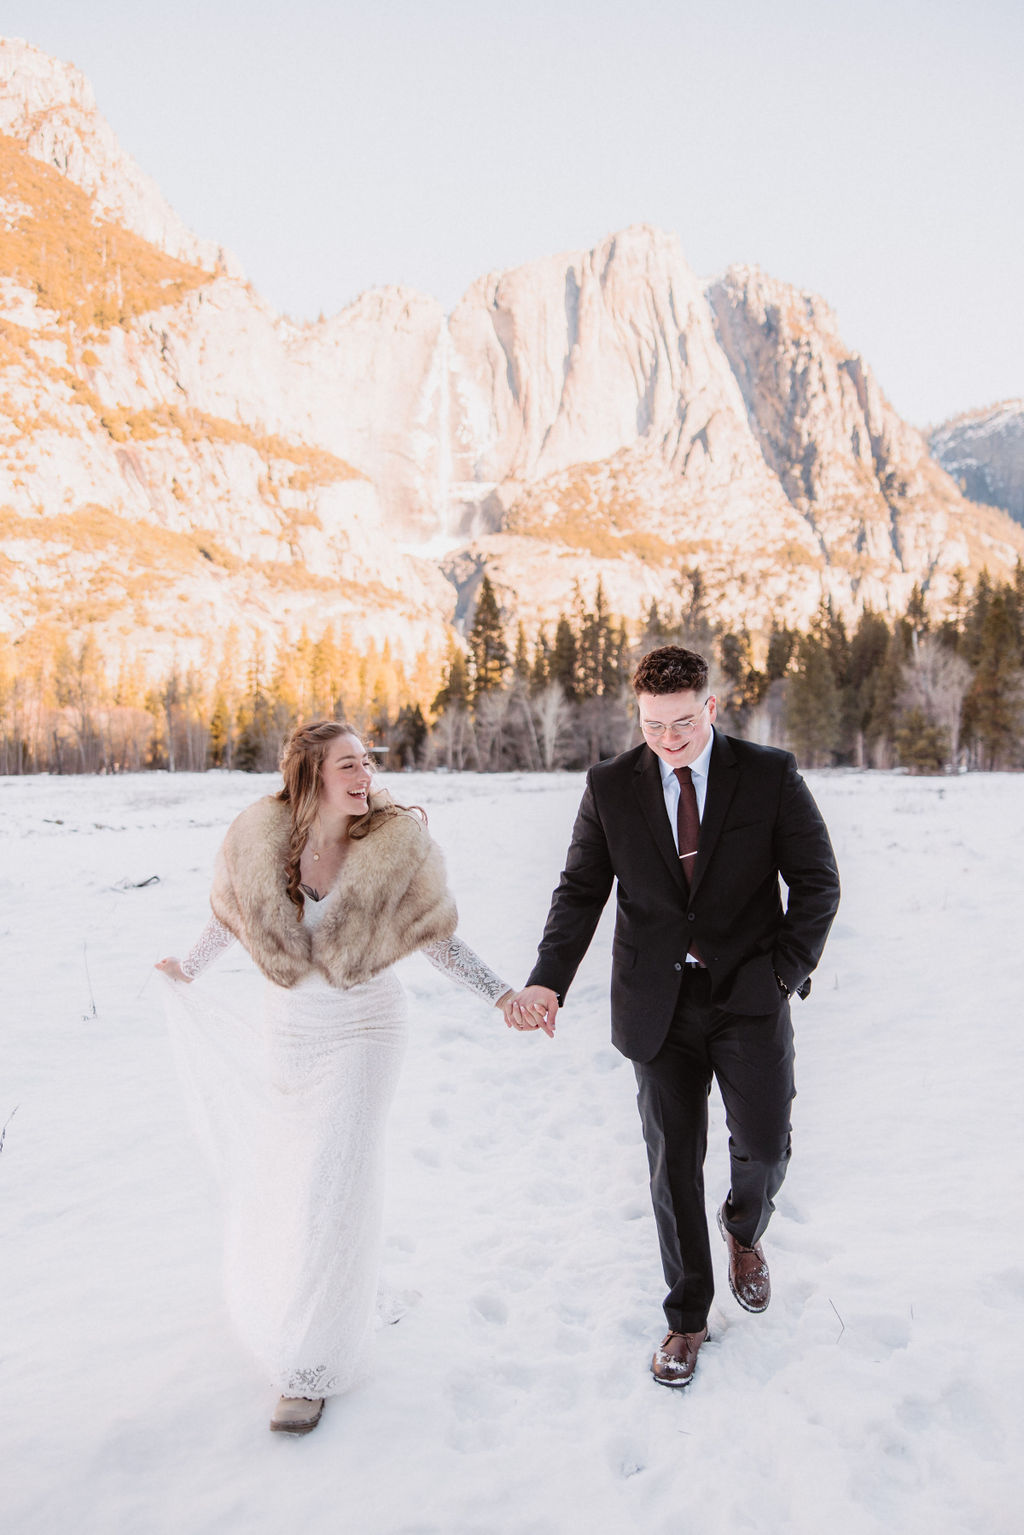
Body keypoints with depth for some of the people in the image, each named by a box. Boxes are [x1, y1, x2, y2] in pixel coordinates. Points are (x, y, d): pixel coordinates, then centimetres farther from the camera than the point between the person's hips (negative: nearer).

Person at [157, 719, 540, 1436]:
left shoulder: (397, 843, -17)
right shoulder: (262, 836, -13)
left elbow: (436, 936, -6)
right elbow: (232, 914, 7)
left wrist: (502, 994, -13)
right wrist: (186, 969, 22)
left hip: (365, 1028, -3)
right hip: (289, 1030, 3)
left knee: (335, 1188, -1)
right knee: (280, 1180, 17)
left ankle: (311, 1367, 17)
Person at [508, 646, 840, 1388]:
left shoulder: (771, 775, -5)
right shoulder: (610, 786, -2)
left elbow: (818, 882, 0)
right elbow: (581, 890, -1)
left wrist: (788, 972, -10)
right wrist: (548, 981, -14)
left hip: (748, 996, -1)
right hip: (659, 1005, 1)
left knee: (764, 1146, -2)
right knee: (674, 1161, 7)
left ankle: (744, 1229, 37)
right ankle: (688, 1317, 29)